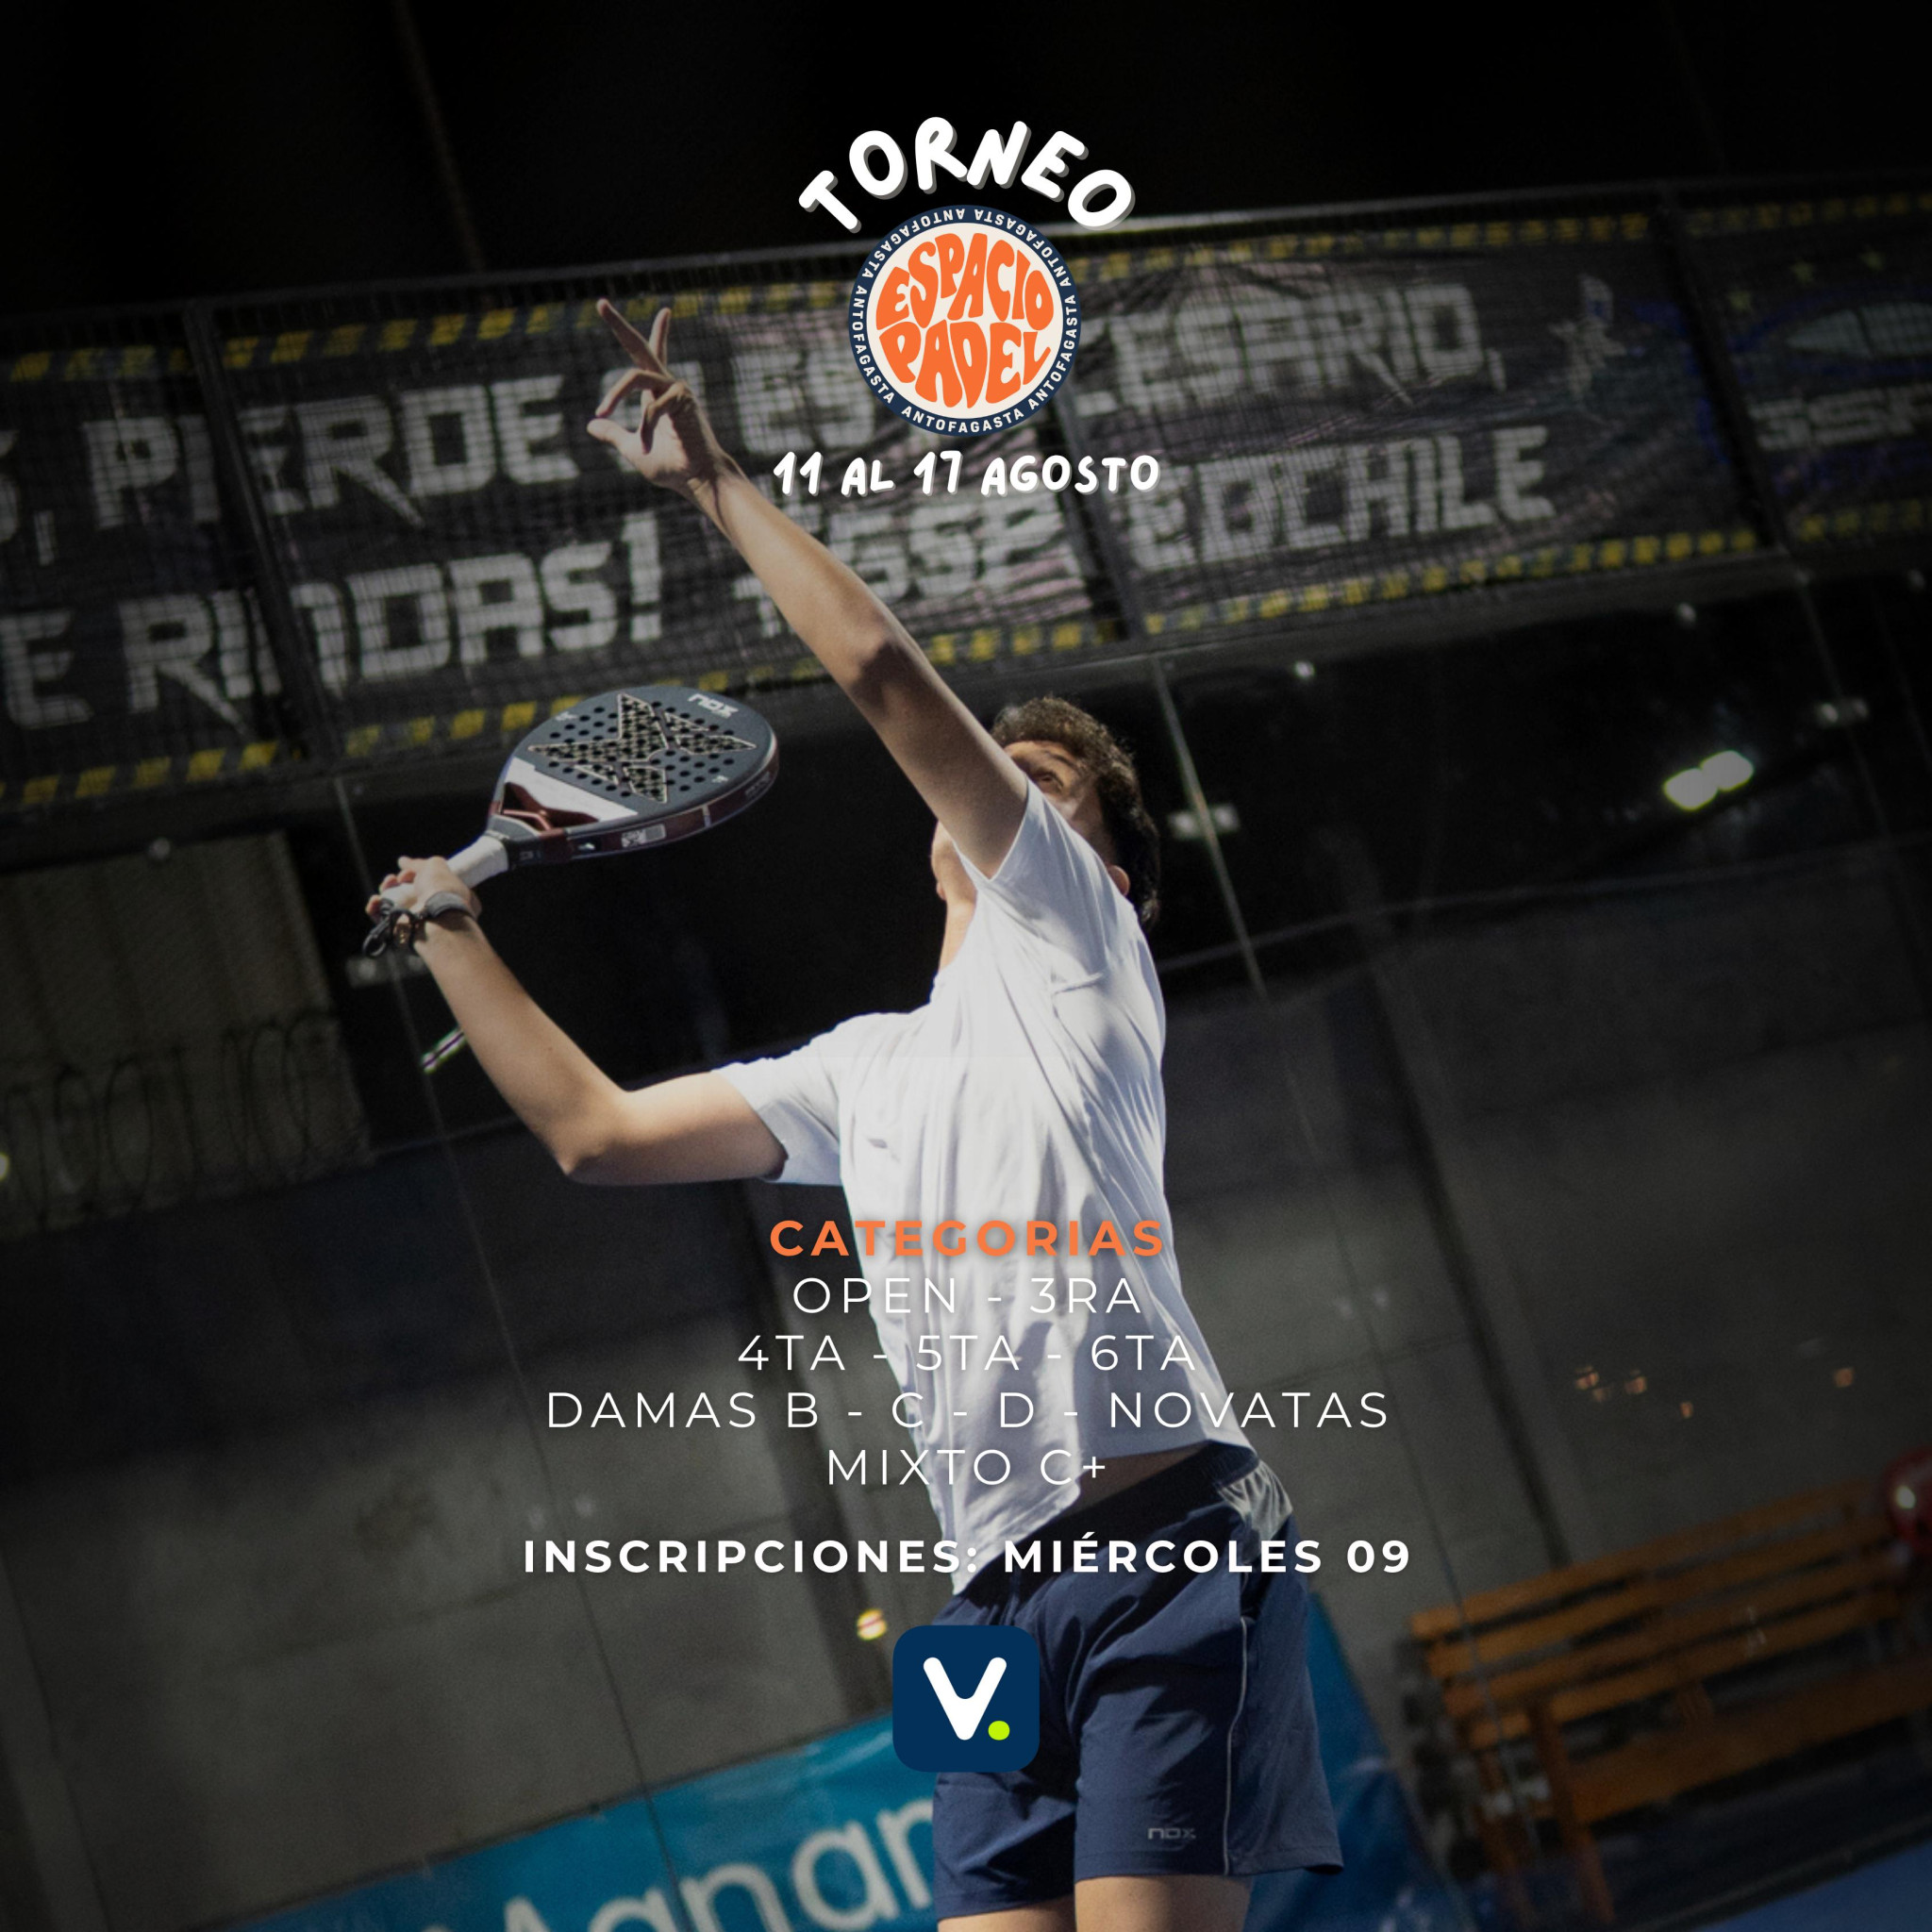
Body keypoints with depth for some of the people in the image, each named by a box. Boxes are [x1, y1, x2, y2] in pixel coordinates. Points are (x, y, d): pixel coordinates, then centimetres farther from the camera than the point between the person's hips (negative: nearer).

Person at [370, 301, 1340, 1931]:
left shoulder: (1067, 938, 9)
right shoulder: (860, 1071, 27)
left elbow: (886, 670, 0)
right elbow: (597, 1130, 31)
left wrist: (716, 480, 7)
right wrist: (449, 926, 33)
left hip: (1169, 1550, -6)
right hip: (999, 1601, 6)